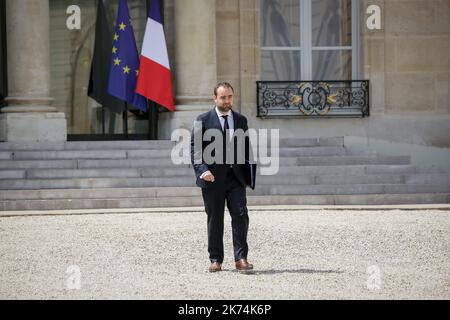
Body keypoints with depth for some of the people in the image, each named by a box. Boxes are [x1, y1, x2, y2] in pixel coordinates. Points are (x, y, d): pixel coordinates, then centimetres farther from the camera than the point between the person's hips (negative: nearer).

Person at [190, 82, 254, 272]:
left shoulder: (241, 120, 13)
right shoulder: (203, 120, 1)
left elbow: (246, 148, 17)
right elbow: (195, 148, -4)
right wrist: (202, 170, -19)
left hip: (236, 178, 3)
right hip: (213, 178, -2)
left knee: (241, 216, -9)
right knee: (214, 220, 4)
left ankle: (240, 258, -7)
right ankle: (215, 260, 12)